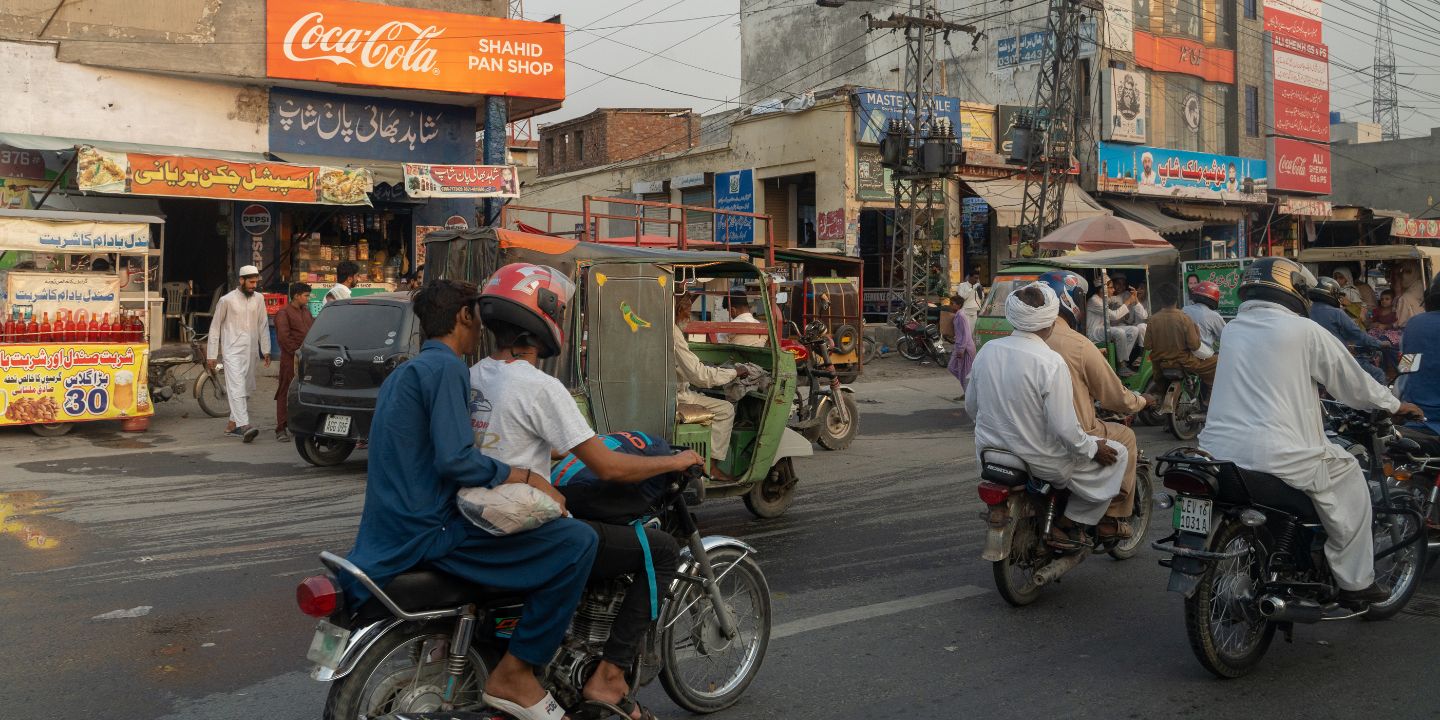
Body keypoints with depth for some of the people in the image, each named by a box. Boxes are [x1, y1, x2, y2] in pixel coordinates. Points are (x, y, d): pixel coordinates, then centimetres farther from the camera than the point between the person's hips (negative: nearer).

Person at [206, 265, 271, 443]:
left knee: (246, 390, 10)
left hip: (250, 351, 6)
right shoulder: (227, 300, -5)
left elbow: (263, 325, 13)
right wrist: (211, 354, -2)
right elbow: (215, 326, 0)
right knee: (237, 388, -16)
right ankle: (244, 426, -26)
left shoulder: (259, 299, 7)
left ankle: (232, 424, 22)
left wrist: (266, 350, 8)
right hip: (232, 351, -6)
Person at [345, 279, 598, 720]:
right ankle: (514, 673, -10)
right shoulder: (445, 367, -11)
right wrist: (529, 479, -16)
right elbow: (455, 459, -23)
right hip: (427, 532, -11)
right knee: (577, 542, -17)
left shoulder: (403, 373, 20)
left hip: (390, 533, 11)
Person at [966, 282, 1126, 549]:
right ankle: (1069, 523, 11)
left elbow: (971, 406, 6)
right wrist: (1094, 449, -5)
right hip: (1040, 463, -7)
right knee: (1117, 454, 12)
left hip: (989, 453, 7)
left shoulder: (987, 350, -5)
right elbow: (1064, 428, -24)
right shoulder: (1051, 363, -23)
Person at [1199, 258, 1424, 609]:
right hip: (1276, 458, -6)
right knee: (1348, 474, 17)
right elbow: (1351, 380, 8)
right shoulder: (1304, 331, -3)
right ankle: (1355, 583, 21)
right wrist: (1393, 405, 27)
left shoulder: (1231, 331, 14)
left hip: (1217, 449, 6)